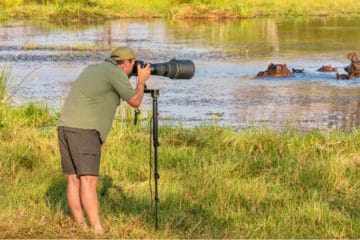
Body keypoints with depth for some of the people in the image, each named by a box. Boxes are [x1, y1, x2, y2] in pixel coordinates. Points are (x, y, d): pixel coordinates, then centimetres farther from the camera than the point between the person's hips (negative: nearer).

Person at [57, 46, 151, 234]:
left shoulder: (92, 68, 21)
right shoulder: (116, 72, -2)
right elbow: (135, 102, 3)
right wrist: (142, 80, 19)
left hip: (65, 126, 9)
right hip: (84, 130, -9)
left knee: (74, 179, 6)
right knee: (89, 180, -15)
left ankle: (81, 228, 6)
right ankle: (98, 231, -20)